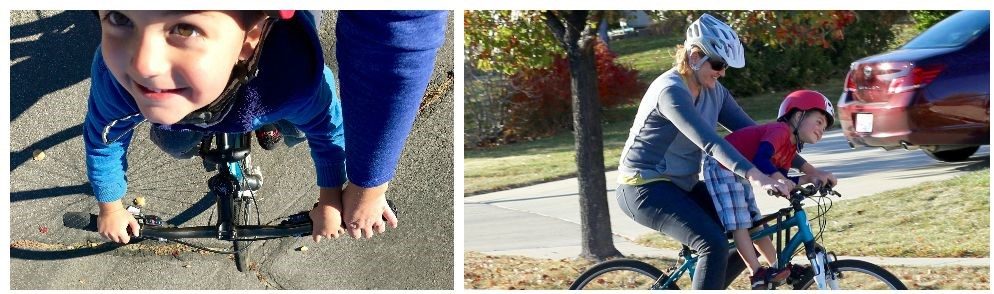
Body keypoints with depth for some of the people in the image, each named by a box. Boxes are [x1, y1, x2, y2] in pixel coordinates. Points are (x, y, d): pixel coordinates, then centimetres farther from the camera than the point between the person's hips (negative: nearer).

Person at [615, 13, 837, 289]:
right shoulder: (670, 90, -24)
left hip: (682, 186, 9)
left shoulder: (713, 92, 4)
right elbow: (709, 142, -36)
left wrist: (807, 168, -3)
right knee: (714, 245, -26)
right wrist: (757, 177, -47)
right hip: (645, 187, -9)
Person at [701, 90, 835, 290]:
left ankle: (777, 268, 16)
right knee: (739, 225, -11)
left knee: (755, 223, 12)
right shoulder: (780, 130, -19)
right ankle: (758, 275, -12)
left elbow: (782, 182, 7)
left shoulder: (791, 147, 11)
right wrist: (779, 179, -44)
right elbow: (761, 159, -35)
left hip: (740, 174, 10)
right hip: (722, 167, -10)